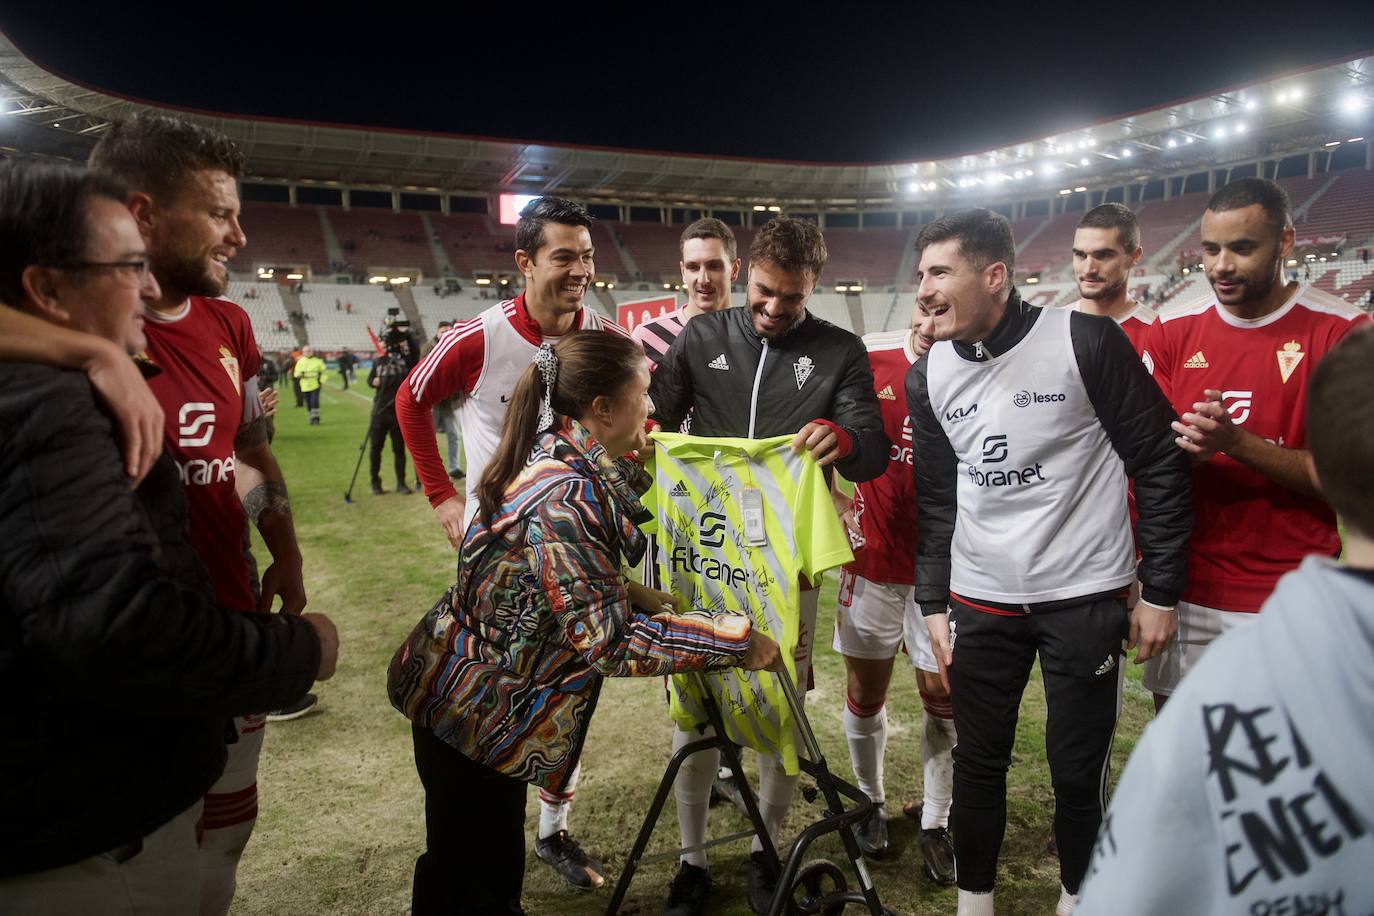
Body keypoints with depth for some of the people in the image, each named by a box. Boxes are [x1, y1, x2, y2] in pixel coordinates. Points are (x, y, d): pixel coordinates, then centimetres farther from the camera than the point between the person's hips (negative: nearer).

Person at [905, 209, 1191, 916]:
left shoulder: (1086, 343, -13)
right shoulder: (930, 375, 2)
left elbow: (1160, 466, -7)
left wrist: (1160, 590, -7)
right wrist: (934, 604, 7)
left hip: (1086, 597, -3)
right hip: (980, 603, 4)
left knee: (1078, 769, 8)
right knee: (978, 761, 12)